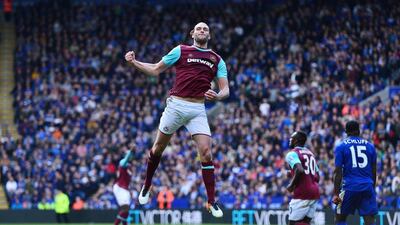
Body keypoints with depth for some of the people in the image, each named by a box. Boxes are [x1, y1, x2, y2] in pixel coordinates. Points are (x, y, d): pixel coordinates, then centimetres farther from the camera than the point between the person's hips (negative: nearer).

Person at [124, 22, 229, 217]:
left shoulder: (217, 60, 12)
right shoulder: (181, 51, 7)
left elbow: (225, 89, 7)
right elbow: (155, 70, 12)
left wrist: (217, 96, -16)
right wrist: (134, 62, -2)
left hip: (198, 110, 1)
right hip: (176, 104, -1)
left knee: (206, 152, -12)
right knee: (158, 148, 8)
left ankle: (211, 202, -7)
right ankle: (146, 186, 32)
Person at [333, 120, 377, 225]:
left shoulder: (341, 147, 1)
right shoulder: (369, 146, 10)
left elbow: (338, 172, -4)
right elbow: (373, 171, 13)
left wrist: (336, 194, -4)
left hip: (350, 187, -2)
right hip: (368, 186, 2)